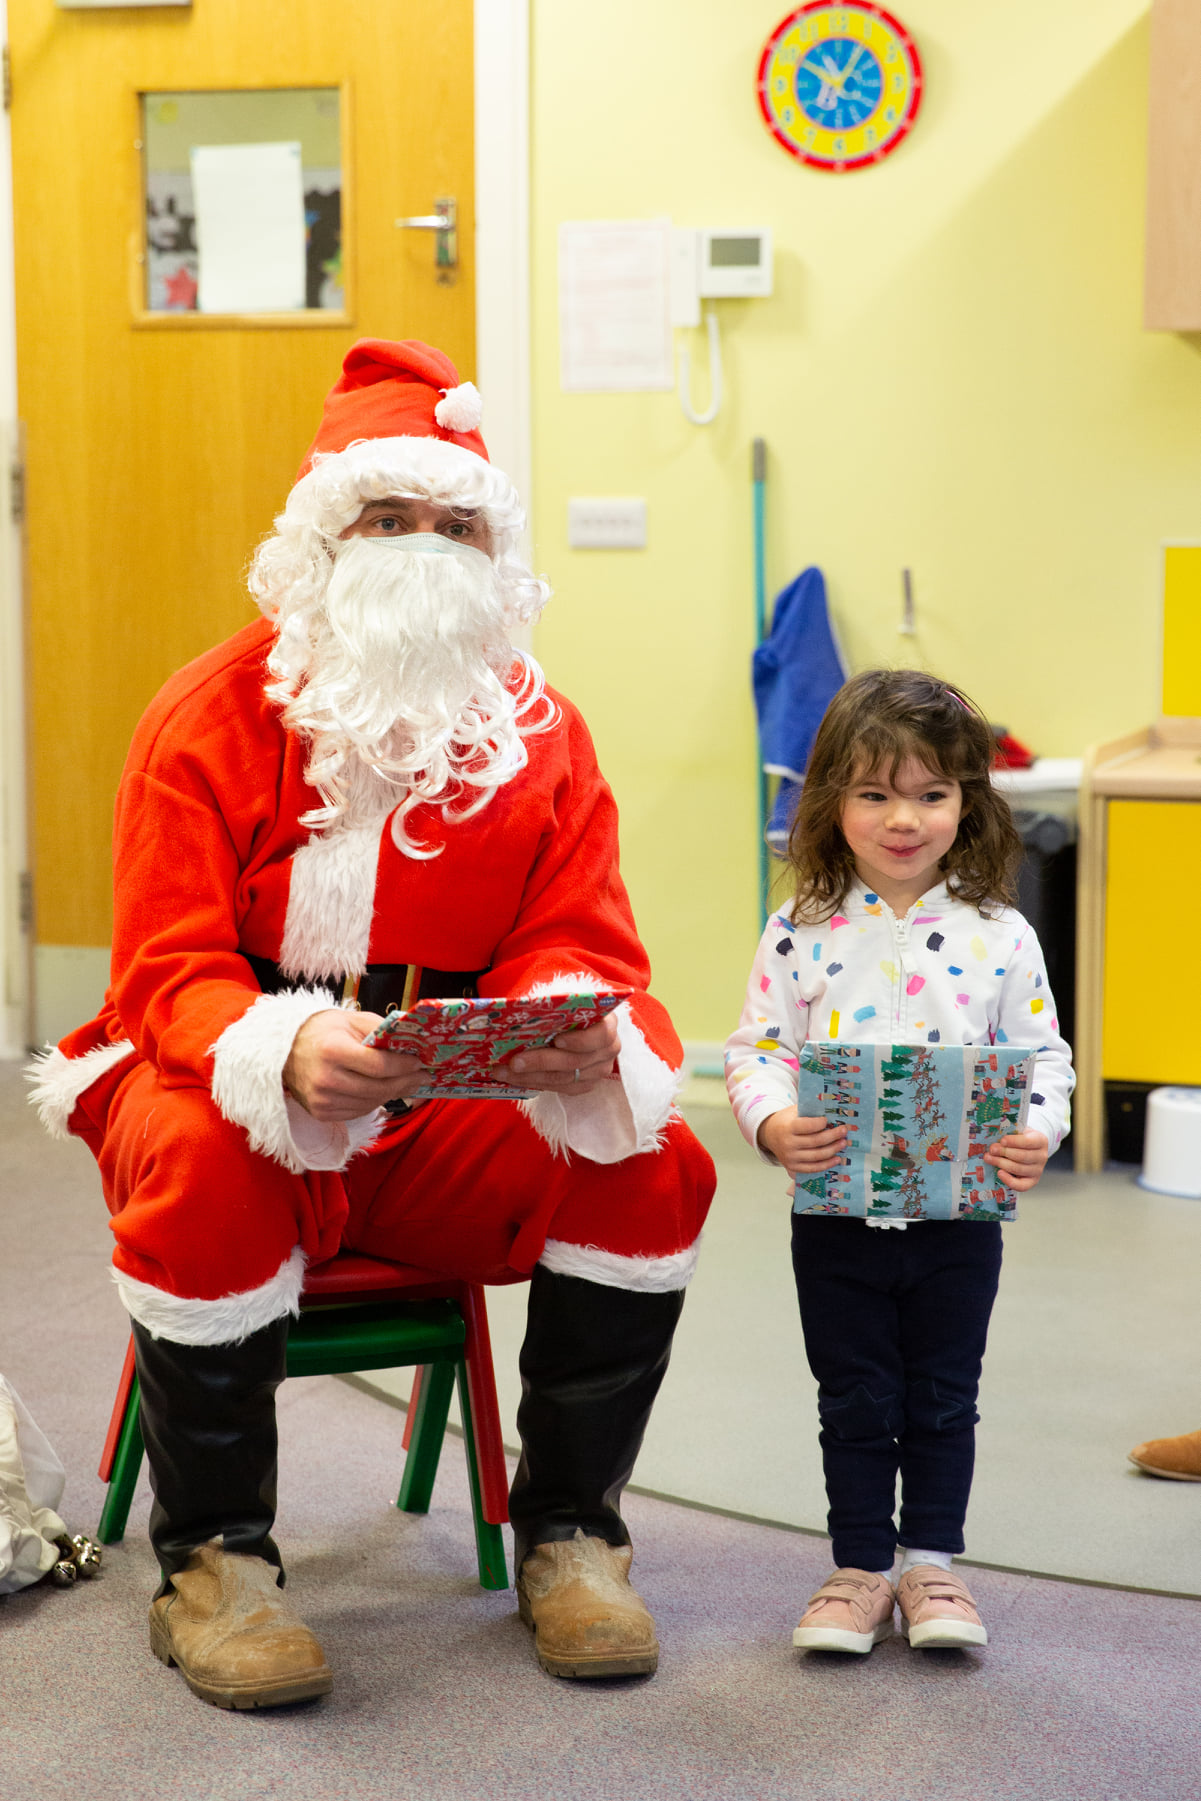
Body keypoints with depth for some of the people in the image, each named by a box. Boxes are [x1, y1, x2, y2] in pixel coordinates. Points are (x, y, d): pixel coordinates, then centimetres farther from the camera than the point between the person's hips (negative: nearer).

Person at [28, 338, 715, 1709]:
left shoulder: (541, 733, 5)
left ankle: (569, 1530, -1)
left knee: (655, 1162, -20)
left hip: (451, 1121, 3)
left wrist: (587, 1038, -30)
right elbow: (169, 974, -14)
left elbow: (577, 946, -3)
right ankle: (213, 1562, -17)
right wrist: (285, 1055, -38)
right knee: (205, 1169, -37)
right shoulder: (209, 719, -7)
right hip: (235, 1088, -3)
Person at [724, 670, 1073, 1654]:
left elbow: (1043, 1057, 0)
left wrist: (1036, 1137, -19)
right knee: (855, 1404, 11)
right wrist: (776, 1126, -22)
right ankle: (861, 1570, 24)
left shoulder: (1001, 937, -3)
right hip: (836, 1215, 0)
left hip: (959, 1215, 0)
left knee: (944, 1401, 12)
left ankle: (932, 1564, 28)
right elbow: (757, 1050, -3)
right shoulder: (802, 935, -4)